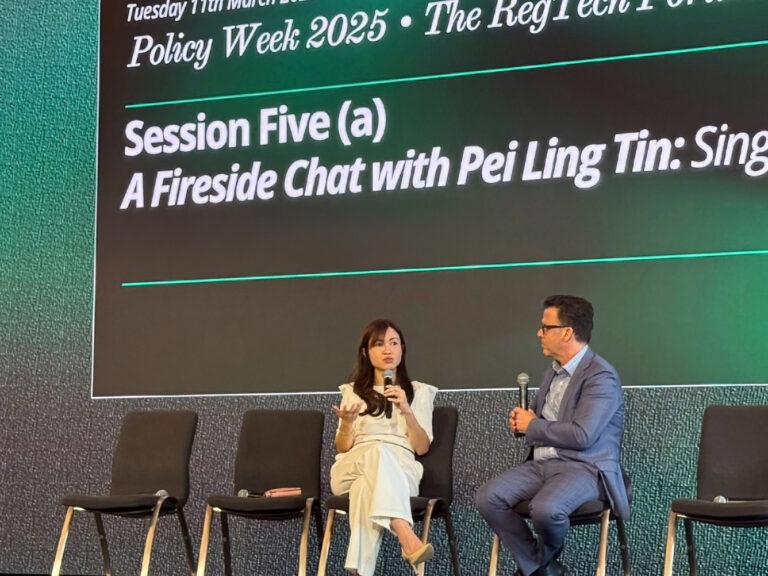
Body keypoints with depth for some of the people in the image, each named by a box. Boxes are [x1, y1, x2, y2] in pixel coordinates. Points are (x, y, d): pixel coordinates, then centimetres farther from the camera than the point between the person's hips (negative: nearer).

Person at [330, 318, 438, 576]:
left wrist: (406, 411, -10)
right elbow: (342, 448, 13)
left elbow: (422, 447, 6)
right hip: (352, 469, 0)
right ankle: (406, 537, -58)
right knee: (378, 452, -40)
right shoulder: (352, 392, 21)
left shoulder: (419, 391, 17)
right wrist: (347, 422, -9)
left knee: (367, 486, -40)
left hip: (400, 468, 0)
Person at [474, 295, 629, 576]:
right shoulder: (553, 372, 17)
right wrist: (522, 419, 5)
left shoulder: (601, 376, -12)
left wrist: (532, 426, -10)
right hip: (542, 463, 8)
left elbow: (581, 435, -23)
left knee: (545, 508, -36)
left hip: (583, 467, -8)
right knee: (487, 497, -15)